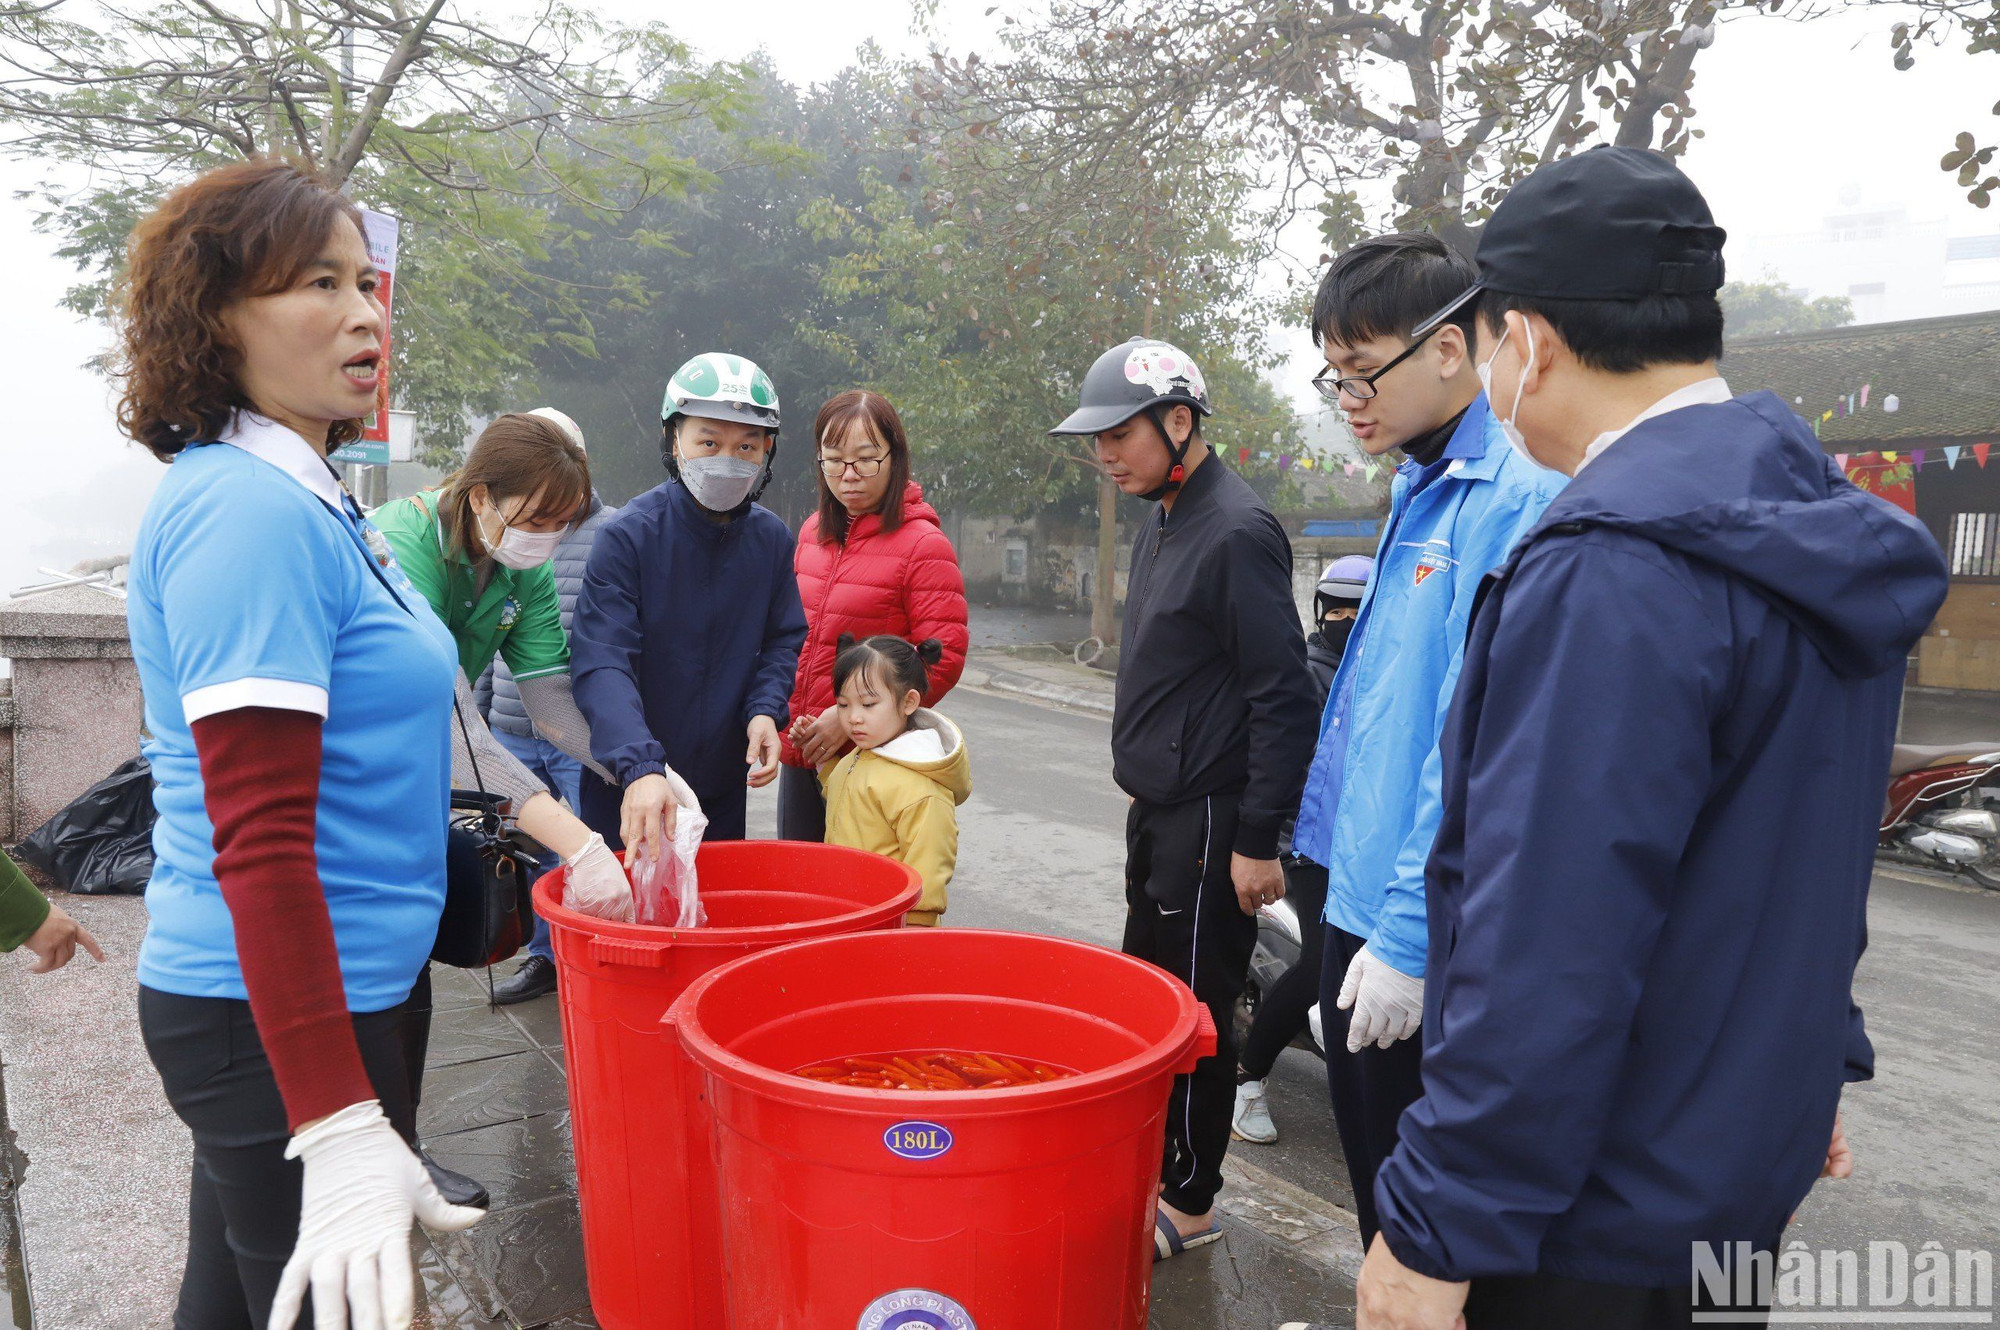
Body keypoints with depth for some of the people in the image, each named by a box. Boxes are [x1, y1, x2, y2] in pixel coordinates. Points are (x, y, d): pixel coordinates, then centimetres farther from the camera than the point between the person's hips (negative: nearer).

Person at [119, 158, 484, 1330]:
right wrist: (340, 1128, -29)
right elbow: (259, 842, -26)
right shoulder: (243, 510, -19)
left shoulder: (308, 502, 10)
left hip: (322, 989, 9)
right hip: (280, 1013, -9)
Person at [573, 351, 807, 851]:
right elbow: (603, 664, -24)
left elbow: (783, 639, 10)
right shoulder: (629, 536, -16)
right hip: (628, 792, -4)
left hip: (723, 790, 4)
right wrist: (639, 768, -39)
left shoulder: (772, 538, -1)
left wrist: (765, 709, -11)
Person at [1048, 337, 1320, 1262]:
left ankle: (1190, 1201, 19)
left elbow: (1282, 697, -20)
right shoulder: (1161, 522, 11)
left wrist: (1258, 839, -19)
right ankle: (1149, 1167, 34)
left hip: (1208, 820, -9)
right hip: (1155, 807, 9)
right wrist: (1147, 795, 19)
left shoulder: (1238, 533, -18)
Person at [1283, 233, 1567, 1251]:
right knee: (1370, 1149, 22)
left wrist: (1411, 934, -22)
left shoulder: (1519, 498, -19)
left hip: (1432, 932, -9)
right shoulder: (1421, 487, 10)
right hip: (1366, 896, 9)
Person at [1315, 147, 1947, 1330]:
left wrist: (1438, 1235, -21)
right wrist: (1811, 1066, 22)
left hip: (1604, 1222, -8)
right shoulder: (1807, 524, 4)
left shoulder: (1615, 567, -26)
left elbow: (1549, 957, -29)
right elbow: (1813, 854, 12)